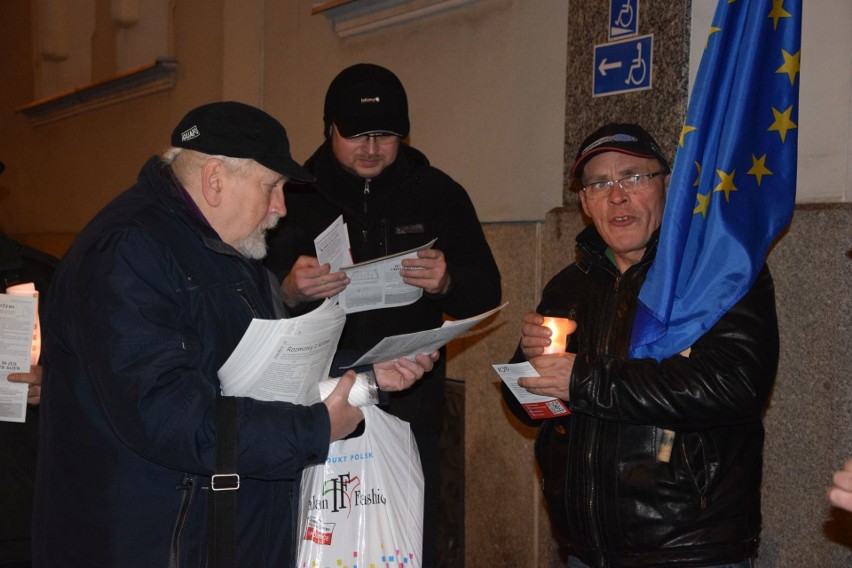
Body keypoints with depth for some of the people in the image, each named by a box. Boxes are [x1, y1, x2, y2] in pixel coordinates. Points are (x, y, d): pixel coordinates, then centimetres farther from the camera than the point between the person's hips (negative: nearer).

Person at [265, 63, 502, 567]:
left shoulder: (439, 194, 5)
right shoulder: (295, 195, 3)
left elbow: (486, 295, 5)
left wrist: (446, 283, -18)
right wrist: (289, 292, -21)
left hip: (410, 413, 1)